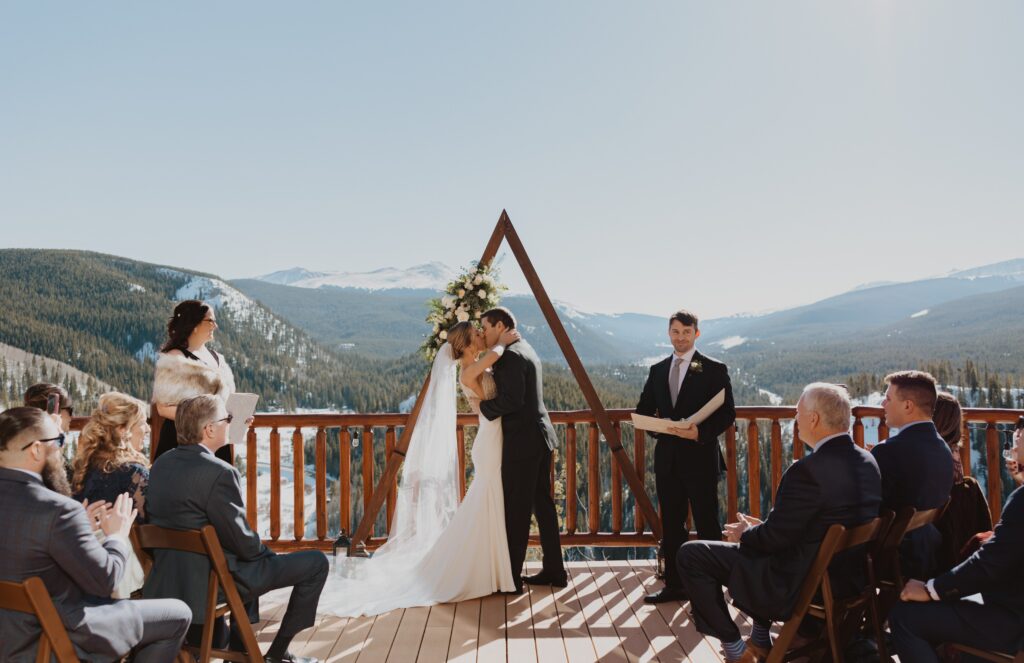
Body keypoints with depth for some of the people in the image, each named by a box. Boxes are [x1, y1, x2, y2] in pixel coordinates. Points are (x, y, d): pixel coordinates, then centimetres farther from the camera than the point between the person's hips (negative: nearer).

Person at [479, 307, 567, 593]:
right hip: (540, 437, 10)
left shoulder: (511, 355, -15)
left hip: (522, 441, -10)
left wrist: (483, 406, -11)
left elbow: (512, 399, -23)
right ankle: (554, 570, 23)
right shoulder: (526, 350, 16)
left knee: (516, 510, -1)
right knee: (542, 504, 15)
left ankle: (511, 577, 9)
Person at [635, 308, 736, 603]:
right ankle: (674, 585, 23)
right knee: (671, 525, 12)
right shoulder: (658, 371, 12)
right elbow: (643, 411, 15)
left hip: (700, 459, -5)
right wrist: (660, 428, -6)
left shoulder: (714, 370, -2)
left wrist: (700, 432, -21)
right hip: (667, 459, 5)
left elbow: (727, 414, -6)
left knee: (707, 525, 2)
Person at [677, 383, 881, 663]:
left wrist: (744, 534, 1)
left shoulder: (807, 470, -28)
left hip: (801, 588, -9)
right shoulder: (868, 461, 0)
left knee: (690, 554, -2)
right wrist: (759, 528, 10)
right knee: (756, 540, 33)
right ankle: (761, 640, 36)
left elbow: (775, 537, -20)